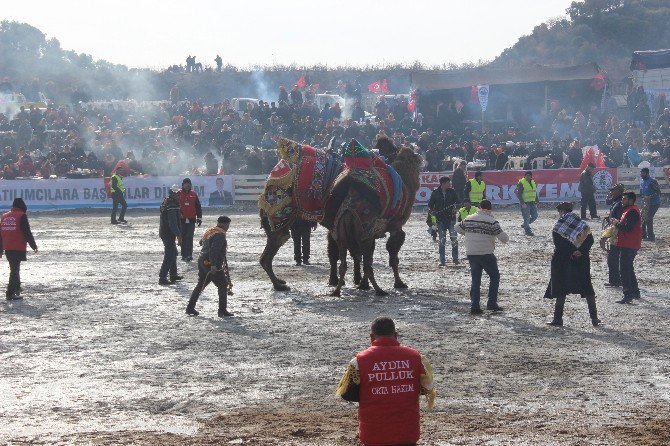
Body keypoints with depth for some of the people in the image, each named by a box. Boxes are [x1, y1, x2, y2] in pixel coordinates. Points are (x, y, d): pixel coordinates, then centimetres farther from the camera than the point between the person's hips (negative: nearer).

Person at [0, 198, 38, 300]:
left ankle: (17, 288, 34)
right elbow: (27, 233, -11)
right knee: (15, 269, -5)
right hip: (18, 248, -7)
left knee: (14, 268, 21)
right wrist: (34, 246, -2)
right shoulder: (21, 216, -8)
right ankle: (11, 293, -9)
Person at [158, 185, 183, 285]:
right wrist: (179, 236, -23)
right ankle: (162, 278, -9)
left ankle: (173, 275, 33)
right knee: (169, 256, -8)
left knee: (173, 253, 22)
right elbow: (173, 223, -26)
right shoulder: (172, 205, -21)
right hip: (169, 234, -11)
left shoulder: (166, 201, 12)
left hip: (164, 232, 11)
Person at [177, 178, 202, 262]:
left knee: (190, 238, -5)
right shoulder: (179, 194, 4)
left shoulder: (193, 194, 8)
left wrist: (199, 218, 7)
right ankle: (184, 255, 8)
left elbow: (198, 207, 11)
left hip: (191, 220, 0)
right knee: (183, 238, 3)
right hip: (182, 220, 0)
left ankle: (189, 254, -6)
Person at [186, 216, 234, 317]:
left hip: (202, 262, 10)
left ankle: (190, 308, 24)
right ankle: (222, 311, -3)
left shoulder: (209, 232, 15)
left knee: (200, 285, 20)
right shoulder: (220, 235, -16)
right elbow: (214, 250, -26)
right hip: (211, 264, -10)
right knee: (223, 285, -1)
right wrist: (213, 265, -31)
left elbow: (201, 242, 31)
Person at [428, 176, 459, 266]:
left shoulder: (452, 192, 4)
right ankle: (442, 260, 8)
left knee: (454, 238, -8)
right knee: (442, 240, 3)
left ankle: (455, 258, 1)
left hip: (451, 219, 0)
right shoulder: (435, 193, 1)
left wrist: (455, 206, -11)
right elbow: (430, 205, 8)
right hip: (440, 220, 0)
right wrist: (432, 211, -9)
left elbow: (457, 202, 10)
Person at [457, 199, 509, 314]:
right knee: (494, 277, 11)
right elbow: (504, 238, -14)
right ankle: (492, 303, 4)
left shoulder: (468, 219, 5)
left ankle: (474, 306, 4)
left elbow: (458, 228, 21)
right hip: (486, 255, -5)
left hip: (471, 255, 5)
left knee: (475, 280, 11)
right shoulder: (491, 221, -11)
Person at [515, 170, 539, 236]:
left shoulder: (533, 182, 13)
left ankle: (524, 225, 26)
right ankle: (528, 231, 6)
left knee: (534, 216, 7)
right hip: (525, 203, -7)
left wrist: (537, 201, 18)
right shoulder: (521, 183, -10)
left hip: (532, 203, 7)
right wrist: (522, 203, -21)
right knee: (527, 217, -4)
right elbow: (519, 194, -14)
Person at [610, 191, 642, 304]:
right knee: (629, 269, 20)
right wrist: (618, 222, 3)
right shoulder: (629, 210, 17)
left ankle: (628, 295, -11)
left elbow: (628, 228, -25)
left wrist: (617, 223, -12)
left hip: (629, 246, -11)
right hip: (629, 245, 11)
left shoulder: (632, 212, -17)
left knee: (625, 270, -10)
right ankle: (635, 292, 28)